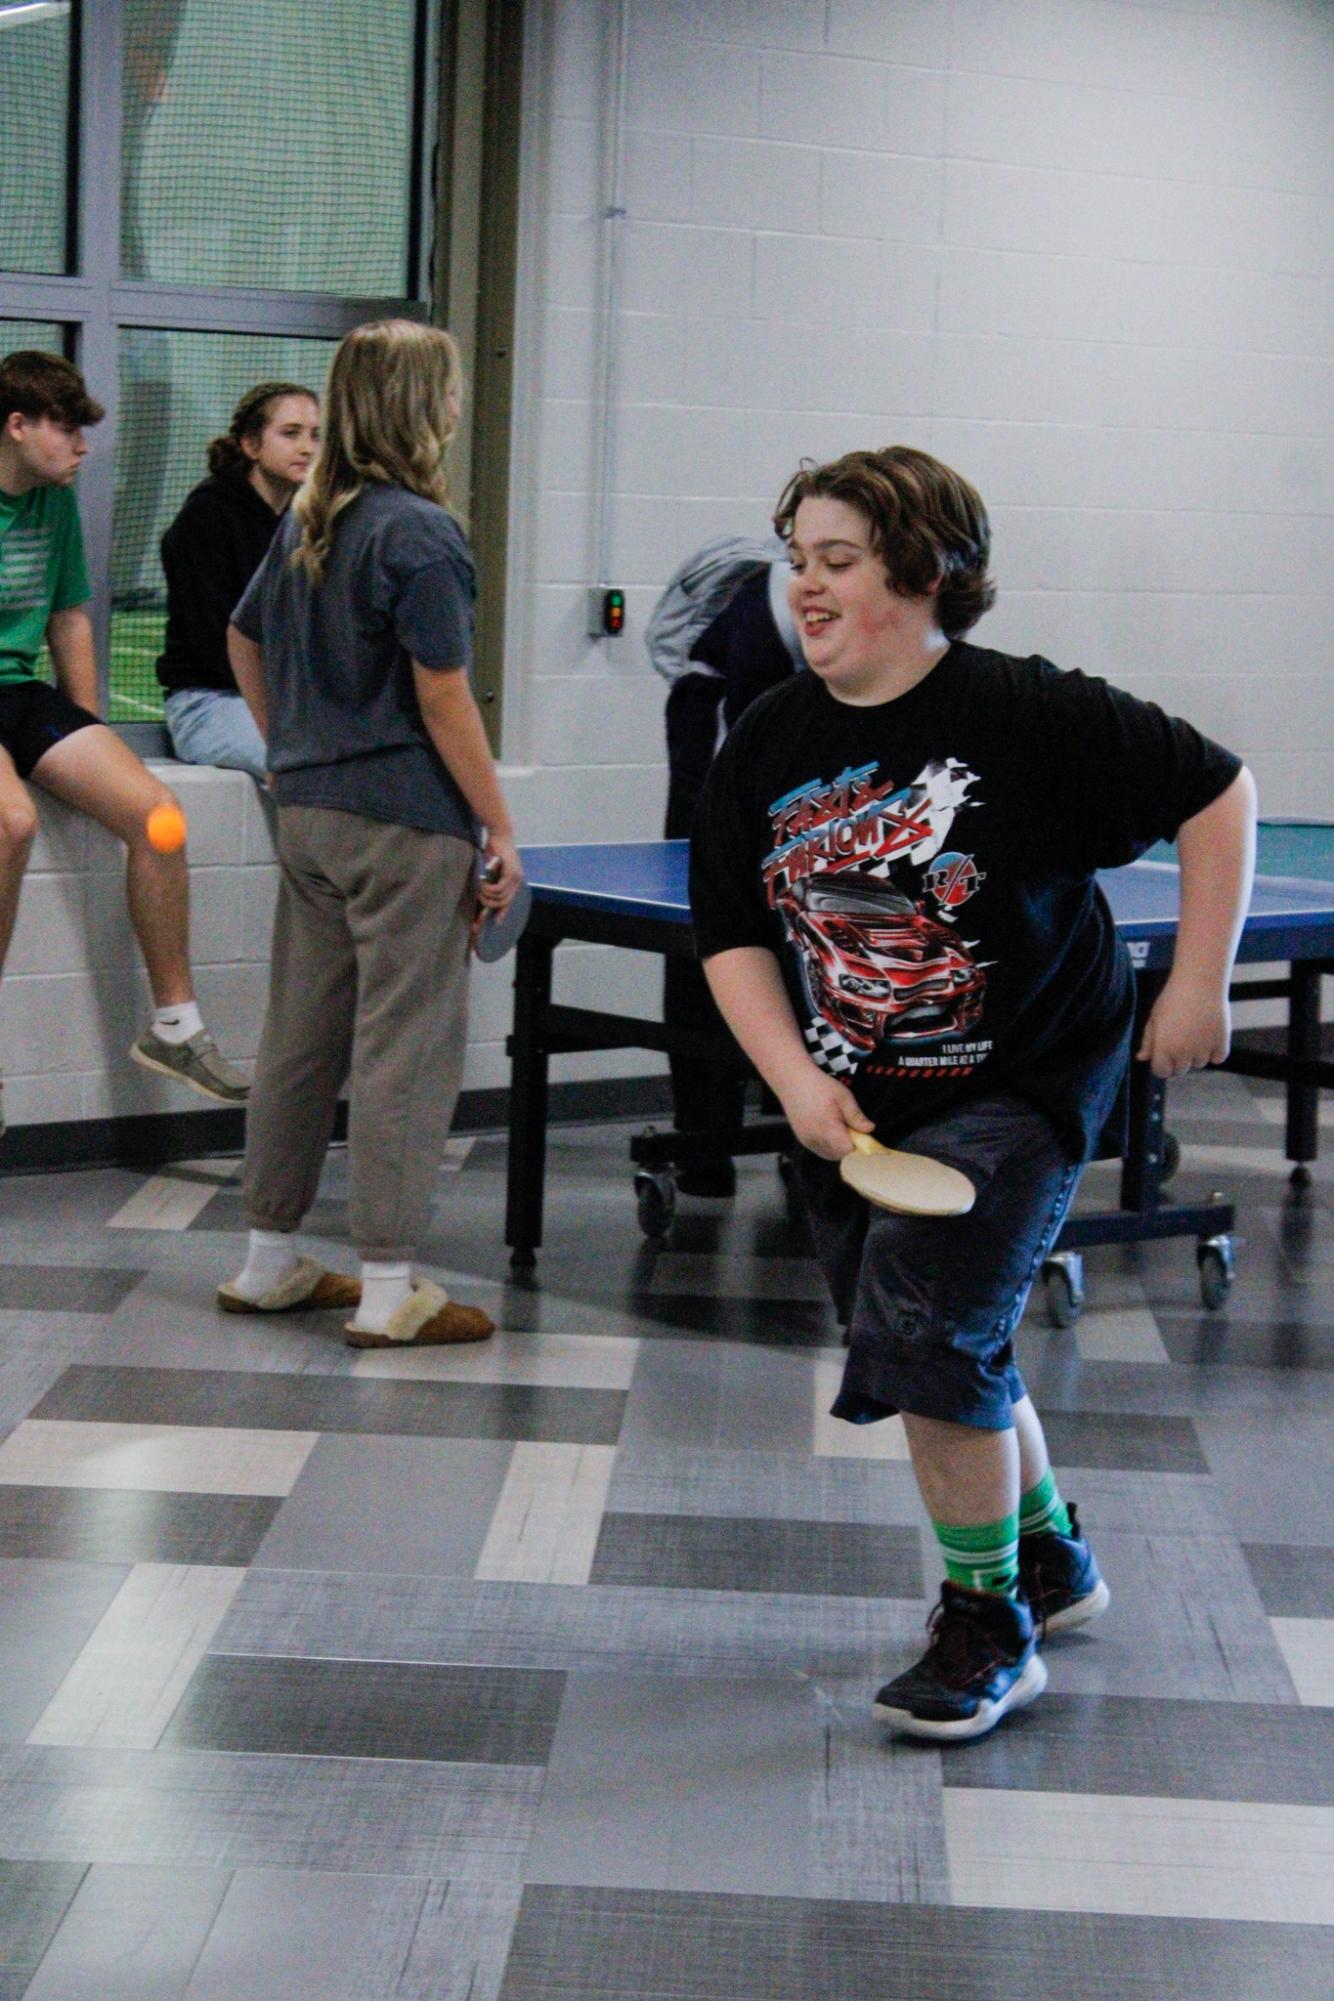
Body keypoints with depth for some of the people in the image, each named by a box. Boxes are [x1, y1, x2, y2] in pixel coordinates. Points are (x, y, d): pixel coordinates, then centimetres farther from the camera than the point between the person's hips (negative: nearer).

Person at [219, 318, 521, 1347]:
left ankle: (269, 1261, 23)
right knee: (405, 1049, -2)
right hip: (405, 825, -8)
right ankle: (389, 1290, 2)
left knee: (300, 1034, 14)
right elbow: (442, 695, -17)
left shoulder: (307, 522, 10)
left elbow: (244, 639, 21)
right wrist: (501, 829, -12)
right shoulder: (419, 533, -15)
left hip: (310, 814, 8)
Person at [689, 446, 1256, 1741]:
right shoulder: (766, 746, -3)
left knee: (925, 1331, -18)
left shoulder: (1028, 715, -18)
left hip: (1019, 1088, -6)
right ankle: (1049, 1559, 44)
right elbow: (733, 934, 2)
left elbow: (1217, 793, -10)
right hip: (852, 1107, 6)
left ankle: (989, 1627, 1)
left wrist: (1198, 987, -11)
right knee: (946, 1355, 17)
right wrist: (795, 1079, -12)